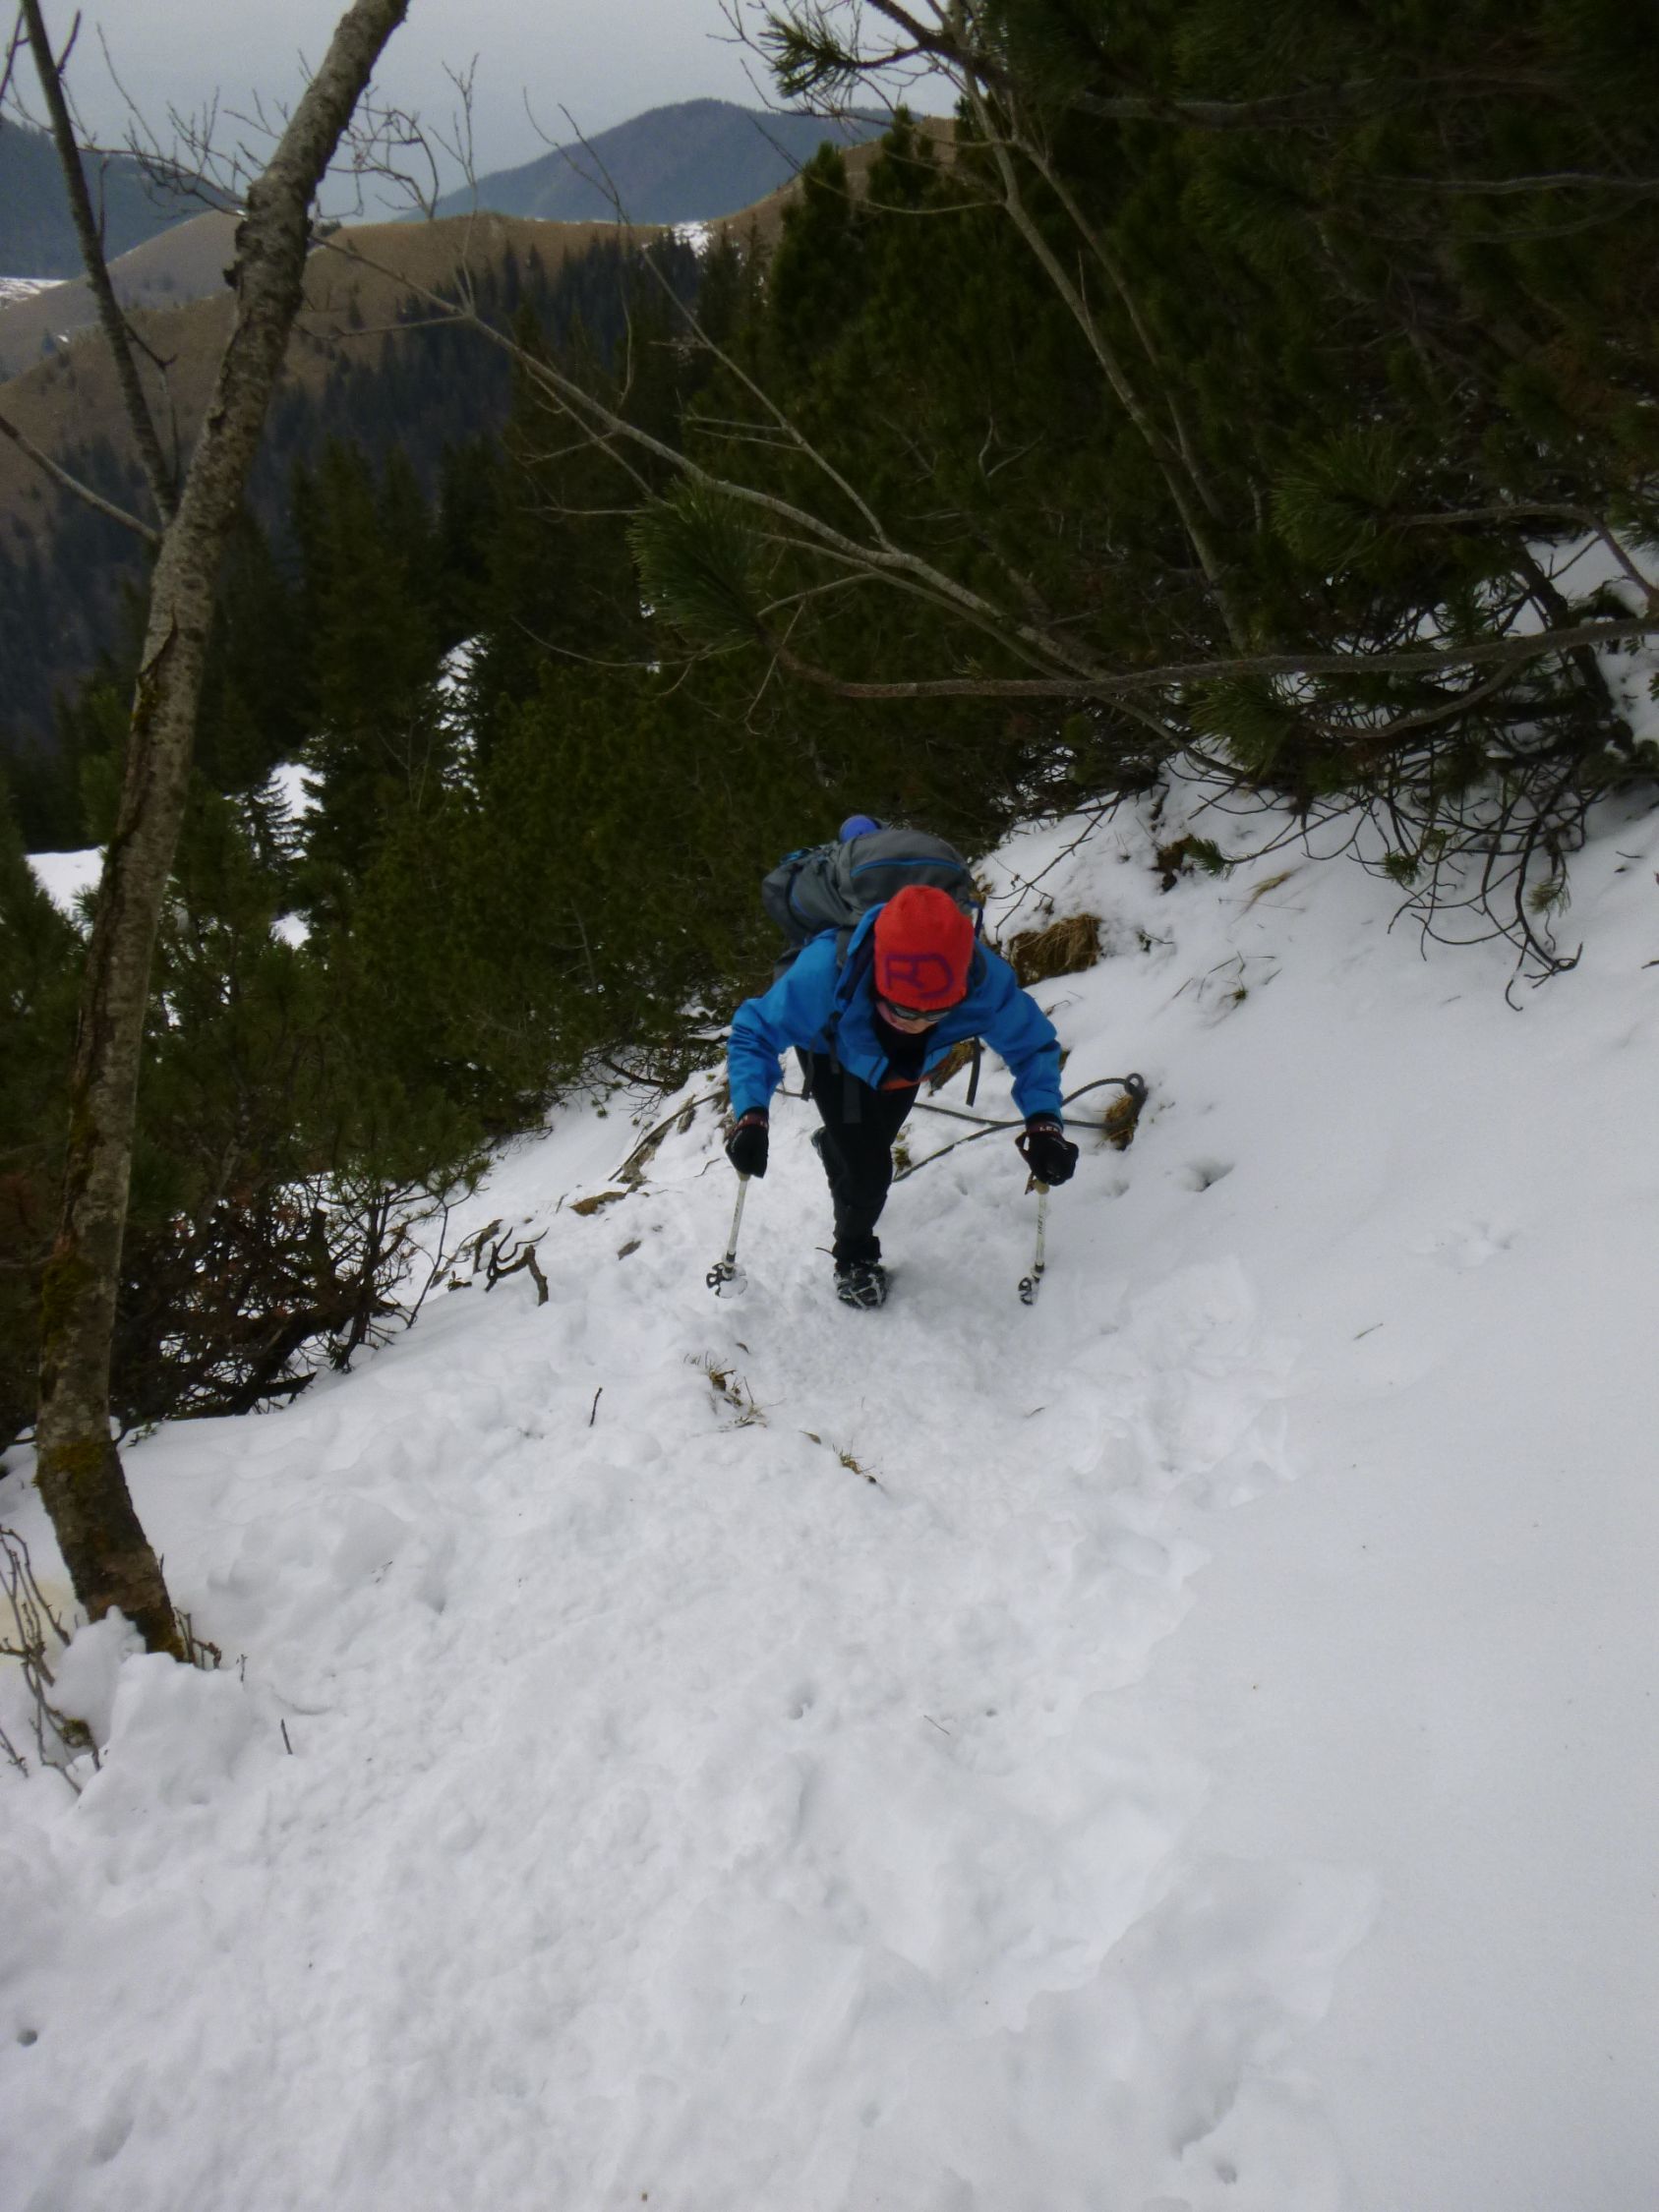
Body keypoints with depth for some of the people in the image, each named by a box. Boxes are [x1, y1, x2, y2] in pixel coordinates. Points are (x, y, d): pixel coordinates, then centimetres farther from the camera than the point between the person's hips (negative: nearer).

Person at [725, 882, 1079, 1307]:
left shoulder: (984, 981, -43)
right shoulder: (825, 973, -49)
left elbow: (1032, 1045, -25)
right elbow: (755, 1033, -34)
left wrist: (1043, 1123, -41)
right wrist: (752, 1116, -49)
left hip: (906, 1065, 3)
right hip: (834, 1056, -3)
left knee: (873, 1147, 24)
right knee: (868, 1168, -13)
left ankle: (836, 1144, 63)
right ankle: (855, 1256, 21)